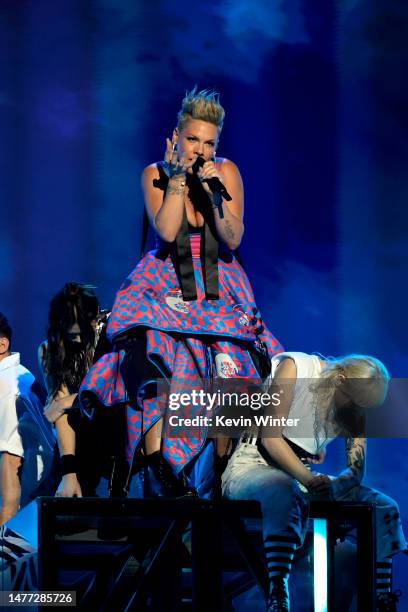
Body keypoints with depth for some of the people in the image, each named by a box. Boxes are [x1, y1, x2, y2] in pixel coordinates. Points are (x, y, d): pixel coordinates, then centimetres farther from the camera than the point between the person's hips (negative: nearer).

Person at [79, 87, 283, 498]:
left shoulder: (226, 171, -1)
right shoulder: (155, 174, -2)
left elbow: (233, 239, -8)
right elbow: (166, 231, -16)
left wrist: (214, 192, -20)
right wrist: (178, 176, -18)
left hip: (219, 290, 2)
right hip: (166, 288, -1)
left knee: (227, 374, -21)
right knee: (153, 372, -26)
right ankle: (160, 478, -30)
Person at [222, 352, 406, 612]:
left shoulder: (356, 406, 5)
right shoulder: (294, 367, -12)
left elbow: (357, 470, -1)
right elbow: (271, 437, -19)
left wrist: (334, 484, -26)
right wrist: (309, 480, -32)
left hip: (304, 475, 6)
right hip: (252, 467, -6)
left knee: (385, 508, -7)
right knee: (284, 490, -42)